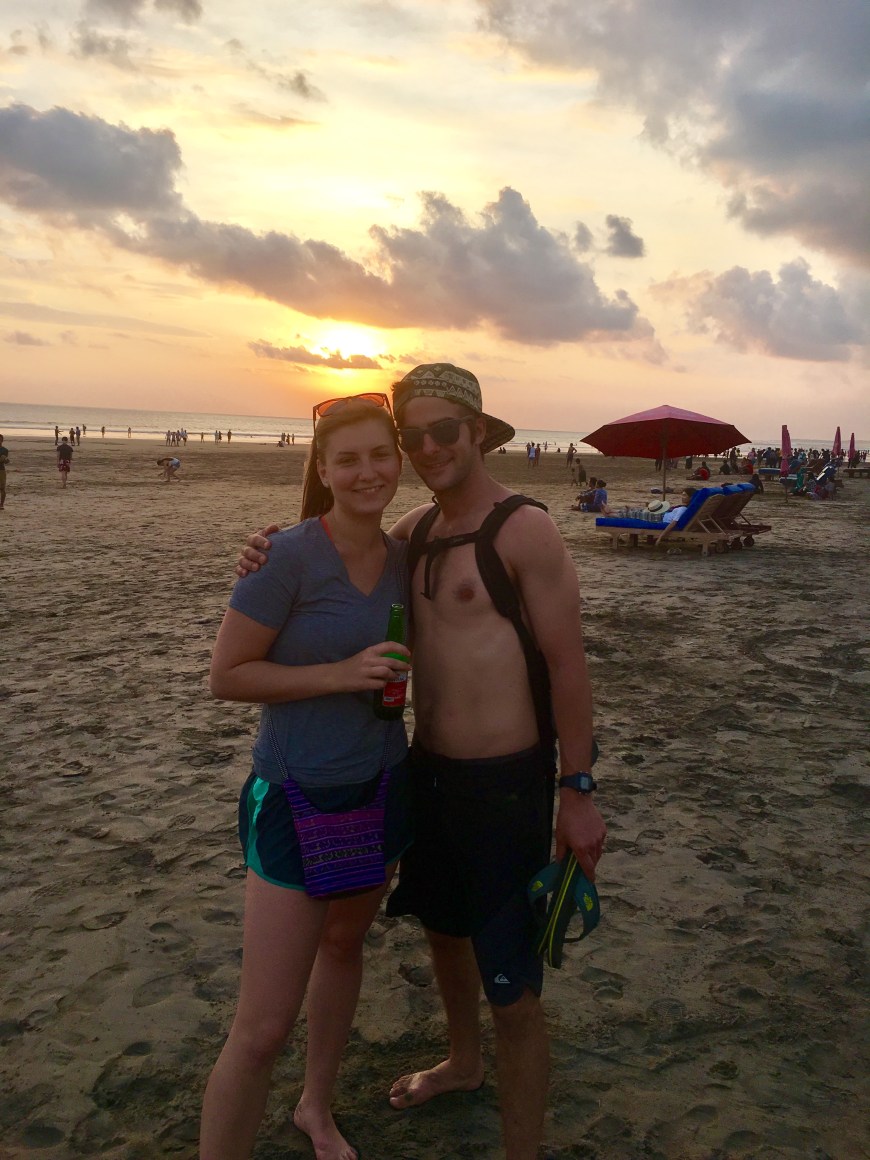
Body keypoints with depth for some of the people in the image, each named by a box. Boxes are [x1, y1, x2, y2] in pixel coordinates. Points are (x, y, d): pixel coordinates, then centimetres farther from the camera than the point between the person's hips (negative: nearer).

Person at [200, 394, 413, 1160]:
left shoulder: (402, 556, -1)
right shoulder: (290, 557, -20)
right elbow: (227, 675, -17)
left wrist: (392, 674, -3)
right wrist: (339, 674, -24)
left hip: (383, 787, 7)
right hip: (299, 799, -6)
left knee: (345, 947, 25)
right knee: (264, 1029, -4)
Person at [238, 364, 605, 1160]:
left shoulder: (525, 530, -15)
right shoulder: (416, 528, 6)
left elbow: (568, 665, -14)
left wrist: (578, 793, -13)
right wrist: (273, 555, -5)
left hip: (506, 781, -8)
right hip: (430, 767, 8)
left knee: (512, 991, 0)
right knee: (442, 925, 28)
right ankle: (462, 1064, 54)